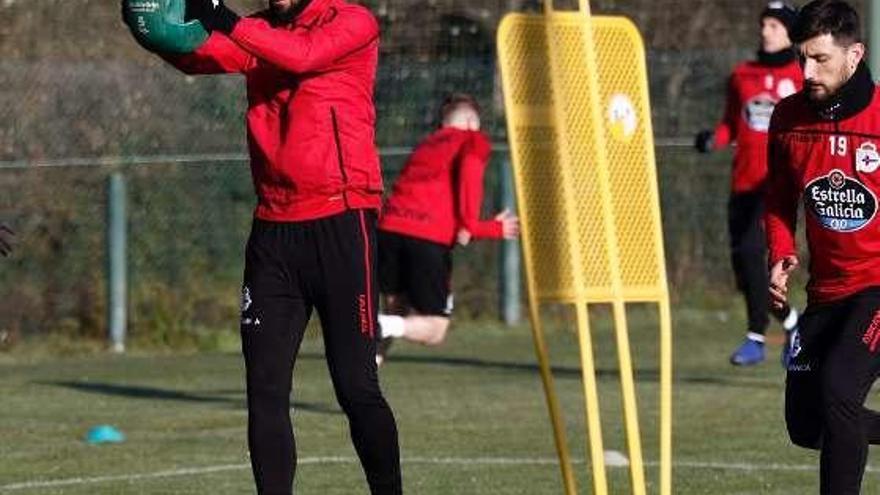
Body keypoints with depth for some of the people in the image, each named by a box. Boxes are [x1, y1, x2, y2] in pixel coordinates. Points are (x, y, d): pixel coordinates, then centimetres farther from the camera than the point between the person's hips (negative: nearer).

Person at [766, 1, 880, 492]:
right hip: (827, 292, 6)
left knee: (837, 386, -27)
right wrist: (781, 254, -1)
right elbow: (780, 198, 16)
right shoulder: (789, 117, 1)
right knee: (806, 425, 10)